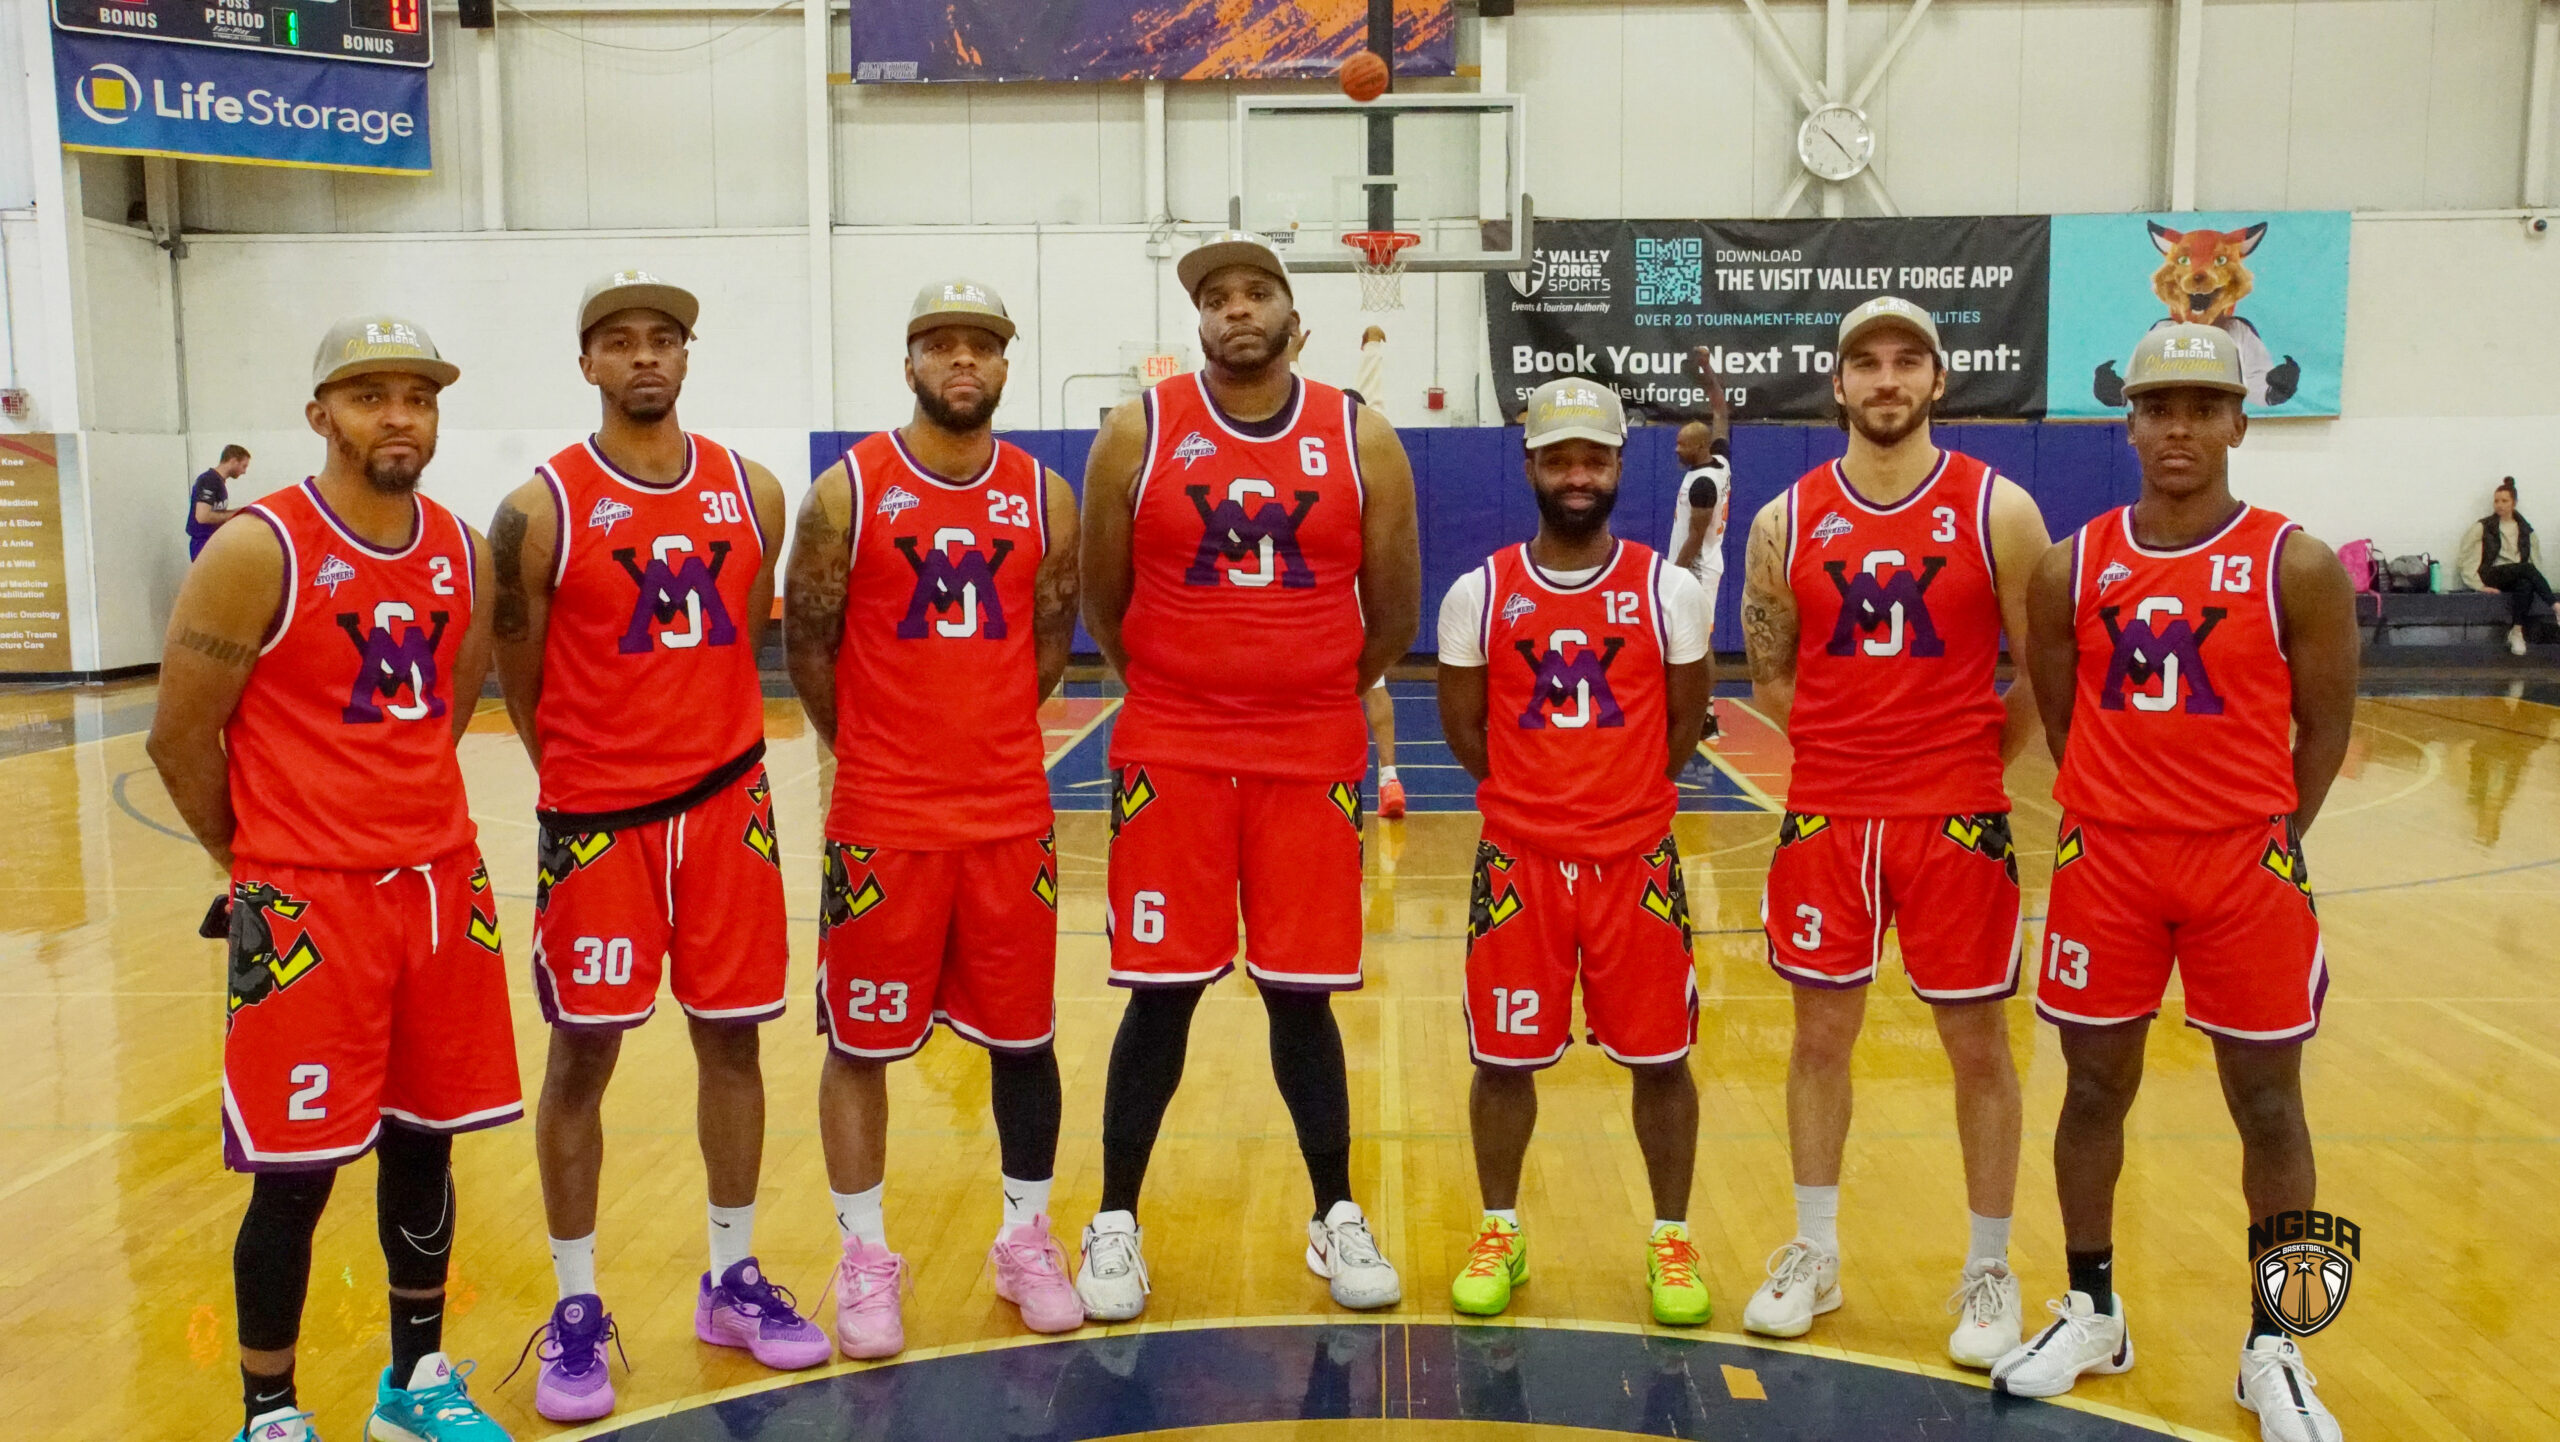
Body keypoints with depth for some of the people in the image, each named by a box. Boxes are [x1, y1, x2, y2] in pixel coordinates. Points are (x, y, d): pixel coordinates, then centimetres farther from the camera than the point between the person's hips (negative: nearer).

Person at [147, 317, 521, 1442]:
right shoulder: (258, 554, -11)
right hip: (304, 902, -5)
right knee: (295, 1172, 2)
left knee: (424, 1142, 14)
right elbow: (180, 737, -6)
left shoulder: (464, 552, 5)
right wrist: (255, 864, 4)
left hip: (442, 884, 5)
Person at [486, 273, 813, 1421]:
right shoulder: (543, 509, -7)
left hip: (727, 803, 3)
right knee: (582, 1054, 5)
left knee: (731, 1038, 10)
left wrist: (710, 748, 14)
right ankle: (576, 1306, 19)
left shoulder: (751, 492, 3)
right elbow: (520, 680, 1)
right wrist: (582, 776, 8)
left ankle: (732, 1280, 25)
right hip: (595, 816, -3)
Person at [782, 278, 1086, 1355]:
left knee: (1021, 1035, 10)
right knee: (861, 1040, 6)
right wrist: (872, 749, 10)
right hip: (881, 820, -2)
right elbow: (808, 647, 1)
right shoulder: (848, 491, -5)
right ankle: (865, 1258, 22)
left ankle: (1027, 1243, 28)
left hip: (1011, 814, 2)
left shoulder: (1045, 499, 3)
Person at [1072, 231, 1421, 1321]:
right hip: (1170, 759, -1)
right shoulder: (1138, 434, -2)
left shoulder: (1362, 441, 0)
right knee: (1160, 992, 3)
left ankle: (1336, 1220, 24)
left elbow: (1393, 612, 9)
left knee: (1302, 993, 8)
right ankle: (1115, 1225, 19)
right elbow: (1102, 606, 7)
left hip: (1313, 761, 1)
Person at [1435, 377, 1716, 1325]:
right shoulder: (1480, 594, -2)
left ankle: (1672, 1239, 24)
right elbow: (1464, 729, 6)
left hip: (1636, 858, 0)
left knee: (1660, 1057, 6)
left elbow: (1686, 721, 7)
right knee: (1504, 1058, 8)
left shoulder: (1668, 590, -2)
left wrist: (1621, 794, 9)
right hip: (1518, 859, 0)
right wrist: (1538, 795, 9)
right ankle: (1499, 1234, 26)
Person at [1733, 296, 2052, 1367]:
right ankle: (1813, 1256, 26)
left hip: (1958, 819, -2)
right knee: (1820, 1035, 10)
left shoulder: (1998, 510, -4)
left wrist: (1971, 756, 4)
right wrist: (1850, 748, 7)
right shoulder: (1786, 522, 2)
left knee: (1978, 1044, 6)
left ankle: (1988, 1272, 22)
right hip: (1824, 817, 2)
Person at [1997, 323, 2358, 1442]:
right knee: (2095, 1089, 10)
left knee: (2267, 1106, 6)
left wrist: (2266, 845, 3)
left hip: (2245, 865, -1)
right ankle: (2091, 1312, 27)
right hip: (2105, 863, 2)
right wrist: (2123, 814, 8)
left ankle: (2272, 1348, 22)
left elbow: (2324, 727, 1)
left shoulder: (2296, 567, -5)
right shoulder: (2071, 568, 1)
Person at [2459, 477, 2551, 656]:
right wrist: (2478, 584, -8)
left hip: (2520, 576, 3)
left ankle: (2517, 631, -32)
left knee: (2526, 584, -37)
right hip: (2493, 576, -2)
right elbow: (2467, 557, 1)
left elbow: (2536, 560, 15)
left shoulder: (2525, 529, 17)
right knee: (2526, 568, -34)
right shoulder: (2484, 527, 7)